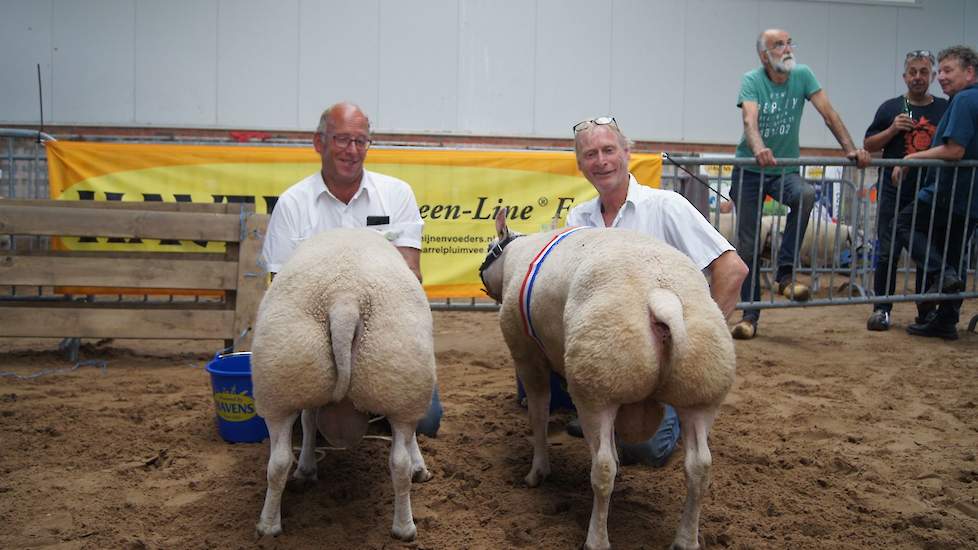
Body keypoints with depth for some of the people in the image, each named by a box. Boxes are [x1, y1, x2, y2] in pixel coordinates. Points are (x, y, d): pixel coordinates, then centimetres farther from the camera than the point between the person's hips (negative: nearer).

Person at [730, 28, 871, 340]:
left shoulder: (802, 75, -2)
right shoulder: (752, 80, -10)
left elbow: (829, 115, -4)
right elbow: (750, 120, -28)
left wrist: (851, 149, -16)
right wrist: (759, 149, -48)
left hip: (785, 170, 2)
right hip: (749, 171, -1)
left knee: (806, 196, -33)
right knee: (747, 246, -1)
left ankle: (786, 273, -21)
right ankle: (750, 316, 11)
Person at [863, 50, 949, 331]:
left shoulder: (946, 109, 7)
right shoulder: (891, 108, 5)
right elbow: (868, 145, 7)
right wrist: (892, 129, -9)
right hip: (894, 194, -1)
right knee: (888, 253, -2)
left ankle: (926, 311, 17)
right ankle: (882, 309, 7)